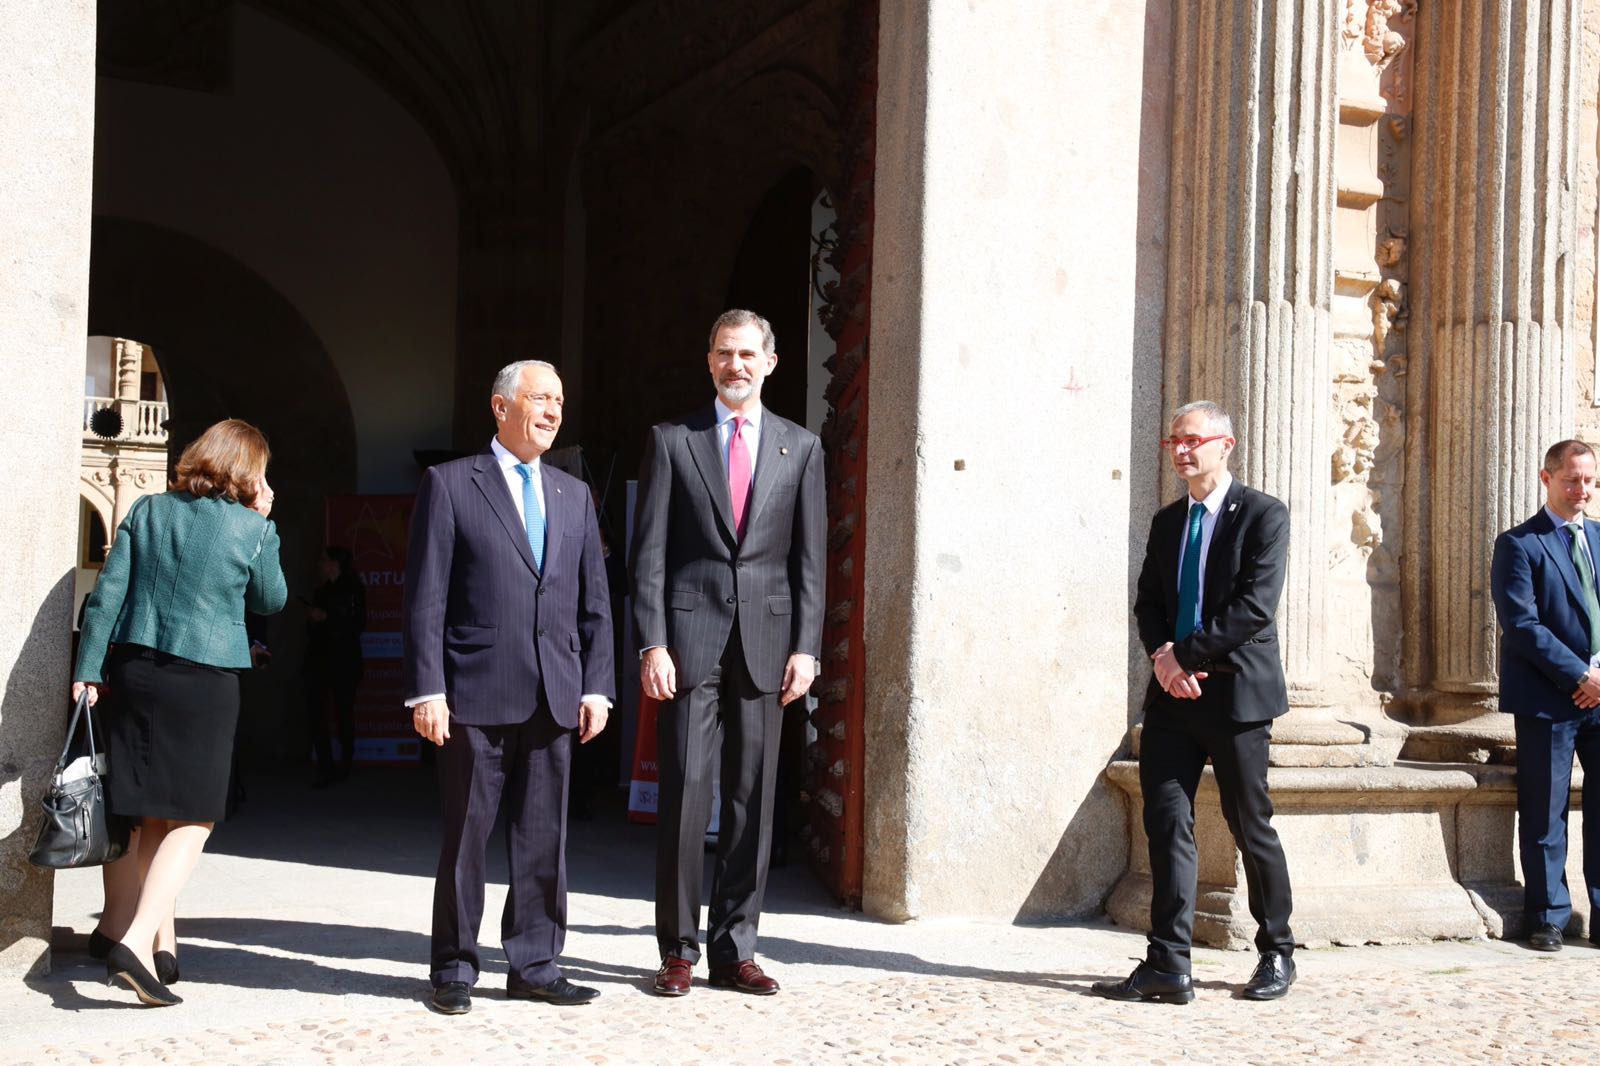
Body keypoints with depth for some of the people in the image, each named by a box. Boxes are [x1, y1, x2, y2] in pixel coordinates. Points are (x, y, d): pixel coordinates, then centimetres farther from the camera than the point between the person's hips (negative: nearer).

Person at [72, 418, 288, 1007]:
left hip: (134, 670, 5)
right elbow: (271, 600, 10)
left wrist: (89, 669, 6)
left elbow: (107, 594, 2)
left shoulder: (148, 511, 5)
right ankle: (137, 941, -16)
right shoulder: (251, 527, -5)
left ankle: (162, 940, 24)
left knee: (153, 815, 14)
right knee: (193, 819, 0)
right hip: (203, 681, -5)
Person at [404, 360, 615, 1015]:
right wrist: (427, 689, -10)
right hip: (476, 692, -4)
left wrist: (597, 685, 5)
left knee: (544, 838, 7)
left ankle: (533, 965, 17)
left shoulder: (574, 495, 16)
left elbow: (594, 602, 15)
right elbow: (425, 597, -3)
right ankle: (454, 970, 14)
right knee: (465, 836, 3)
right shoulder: (450, 485, 2)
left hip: (554, 695, 4)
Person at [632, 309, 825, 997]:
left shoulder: (800, 448, 12)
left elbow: (810, 556, 8)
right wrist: (652, 643, -8)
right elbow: (649, 552, 2)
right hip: (691, 637, -2)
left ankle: (734, 950, 13)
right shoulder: (672, 441, 7)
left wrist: (806, 647, 0)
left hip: (765, 639, 2)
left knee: (753, 801, 4)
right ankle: (679, 950, 7)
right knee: (685, 796, -4)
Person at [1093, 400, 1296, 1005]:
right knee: (1166, 823, -2)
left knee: (1251, 826, 5)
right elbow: (1147, 604, 12)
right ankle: (1167, 967, 0)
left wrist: (1185, 653, -15)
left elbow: (1255, 607, -14)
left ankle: (1277, 955, 22)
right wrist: (1162, 656, -9)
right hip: (1173, 693, 5)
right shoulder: (1167, 523, 16)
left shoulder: (1263, 516, -4)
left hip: (1237, 692, -5)